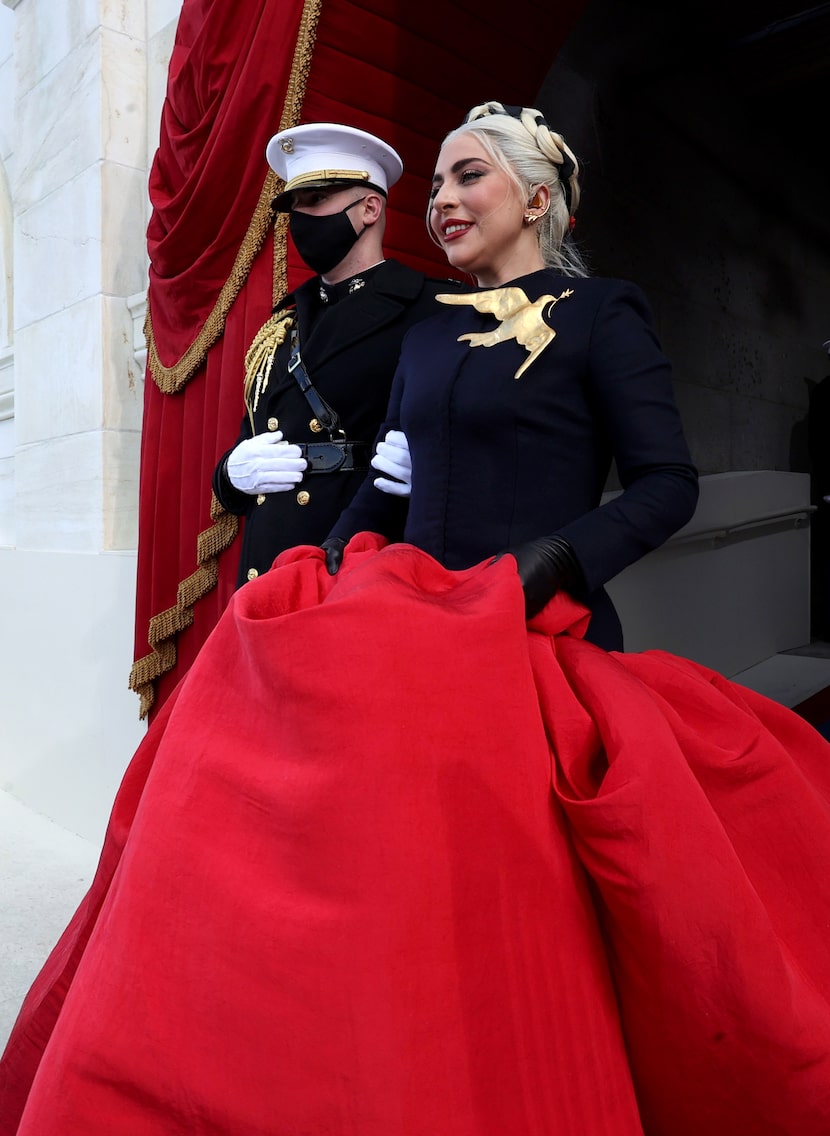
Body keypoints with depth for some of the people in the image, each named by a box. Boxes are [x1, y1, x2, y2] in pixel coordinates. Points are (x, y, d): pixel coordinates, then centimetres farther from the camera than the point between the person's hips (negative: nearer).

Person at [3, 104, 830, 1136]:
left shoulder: (598, 314, 1)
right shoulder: (428, 333, 18)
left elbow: (667, 482, -4)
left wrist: (550, 558, -18)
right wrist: (325, 572, 5)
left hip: (534, 637, -5)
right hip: (414, 624, 5)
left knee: (506, 919, -4)